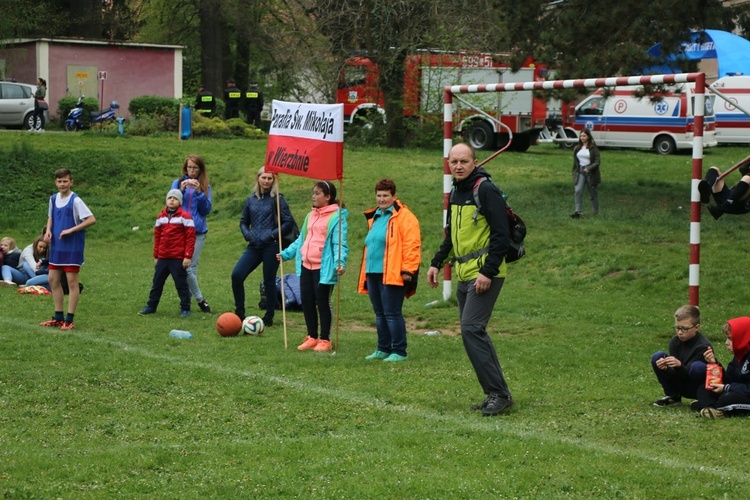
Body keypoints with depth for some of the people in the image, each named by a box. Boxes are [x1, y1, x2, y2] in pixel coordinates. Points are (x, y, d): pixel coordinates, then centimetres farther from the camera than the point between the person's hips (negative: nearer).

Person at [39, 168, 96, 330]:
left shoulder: (75, 201, -14)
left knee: (71, 281, -3)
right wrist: (48, 230, 1)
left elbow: (92, 220, -18)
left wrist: (70, 230, -20)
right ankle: (58, 317, 20)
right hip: (56, 246, 7)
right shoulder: (53, 199, 7)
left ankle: (69, 320, 1)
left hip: (72, 247, -7)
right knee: (53, 279, 10)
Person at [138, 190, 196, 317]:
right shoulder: (161, 217, 10)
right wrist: (156, 256, 13)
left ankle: (185, 308, 9)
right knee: (157, 282, 11)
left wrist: (187, 256, -13)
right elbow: (157, 237, 15)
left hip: (178, 259, -5)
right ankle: (151, 306, 19)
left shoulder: (185, 217, -7)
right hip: (162, 258, 5)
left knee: (181, 284, 1)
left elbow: (190, 237, -9)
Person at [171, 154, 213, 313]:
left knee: (191, 267, -4)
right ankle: (200, 299, 5)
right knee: (185, 267, -6)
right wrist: (181, 190, -13)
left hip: (198, 230, 0)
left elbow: (207, 209, 2)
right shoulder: (178, 183, 9)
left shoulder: (205, 187, 10)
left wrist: (199, 192, -11)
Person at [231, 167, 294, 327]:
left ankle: (269, 317, 14)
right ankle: (239, 313, 3)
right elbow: (243, 221, 19)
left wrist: (273, 234, -12)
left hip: (271, 246, -4)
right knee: (237, 275, -9)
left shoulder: (277, 199, -2)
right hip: (254, 246, 4)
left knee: (269, 282, 2)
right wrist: (247, 234, 1)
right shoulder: (251, 199, 11)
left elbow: (288, 222, -4)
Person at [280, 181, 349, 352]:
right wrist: (286, 253, 20)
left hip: (324, 268, -7)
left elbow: (340, 243, -15)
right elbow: (301, 239, 24)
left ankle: (325, 340, 11)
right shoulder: (311, 215, 16)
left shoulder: (336, 217, -9)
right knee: (307, 302, 9)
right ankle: (312, 337, 21)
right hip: (306, 266, 8)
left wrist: (340, 262, -29)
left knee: (323, 303, 0)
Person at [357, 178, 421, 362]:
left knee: (392, 313, -7)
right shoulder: (374, 217, 20)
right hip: (373, 272, 8)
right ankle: (383, 349, 22)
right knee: (380, 314, 13)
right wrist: (366, 271, 24)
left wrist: (407, 270, -19)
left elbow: (411, 245, -14)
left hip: (393, 274, -8)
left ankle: (399, 352, -1)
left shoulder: (404, 217, -7)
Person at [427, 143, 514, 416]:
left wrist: (489, 271, -22)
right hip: (464, 274, 9)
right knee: (474, 332, 9)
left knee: (471, 329, -16)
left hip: (485, 275, -9)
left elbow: (502, 235, -17)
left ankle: (498, 393, -12)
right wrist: (436, 263, 19)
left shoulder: (486, 191, -13)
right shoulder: (456, 192, 14)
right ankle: (496, 394, 15)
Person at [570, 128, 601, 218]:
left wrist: (589, 168, -25)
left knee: (593, 193, 7)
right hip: (580, 172, 3)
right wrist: (574, 173, 13)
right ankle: (578, 211, -19)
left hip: (590, 172, -3)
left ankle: (595, 213, 18)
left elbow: (597, 162, -10)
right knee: (578, 190, -15)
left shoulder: (593, 148, -5)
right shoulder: (577, 148, 10)